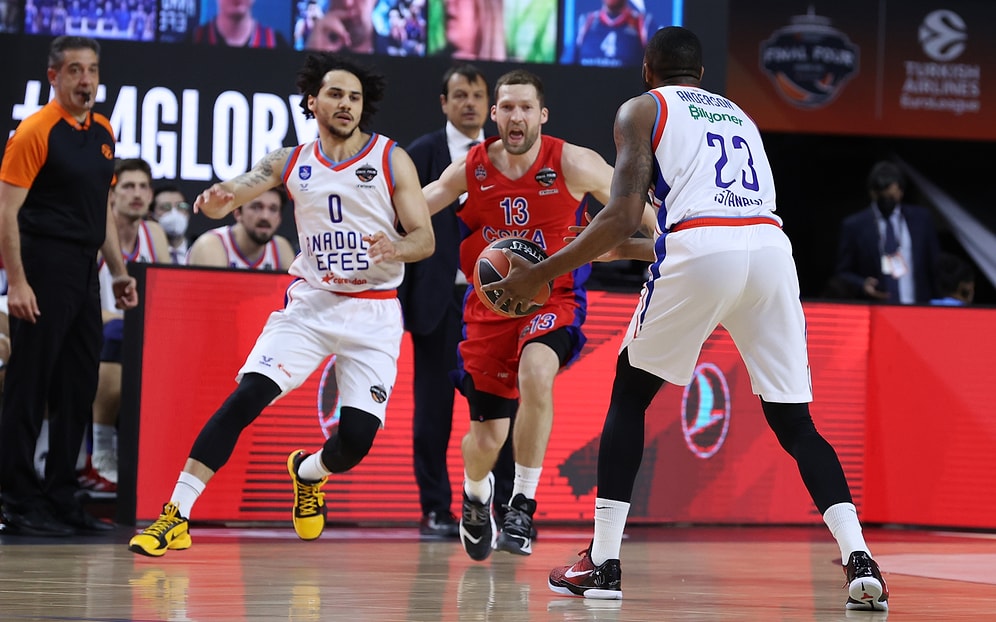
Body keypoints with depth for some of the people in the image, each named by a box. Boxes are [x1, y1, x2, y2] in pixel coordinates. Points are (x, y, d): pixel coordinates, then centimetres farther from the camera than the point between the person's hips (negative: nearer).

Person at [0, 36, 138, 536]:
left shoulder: (103, 132, 14)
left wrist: (119, 271, 19)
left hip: (84, 273, 8)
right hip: (44, 268, -8)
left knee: (78, 390, 10)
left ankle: (62, 499, 18)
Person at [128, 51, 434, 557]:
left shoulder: (391, 160, -2)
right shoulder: (290, 163, 5)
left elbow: (425, 238, -4)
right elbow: (226, 201, -3)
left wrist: (396, 248, -27)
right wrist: (216, 199, -28)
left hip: (373, 312, -1)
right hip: (311, 301, 1)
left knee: (357, 437, -9)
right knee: (246, 396, -18)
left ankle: (308, 472, 30)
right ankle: (176, 515, -17)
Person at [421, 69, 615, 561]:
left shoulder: (573, 165, -12)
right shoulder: (469, 170, -6)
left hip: (553, 300, -2)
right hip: (490, 306, 2)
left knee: (535, 373, -35)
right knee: (488, 436, 2)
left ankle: (522, 505, -22)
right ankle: (475, 495, 41)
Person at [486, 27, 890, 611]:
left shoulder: (642, 109, 17)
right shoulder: (739, 115, 34)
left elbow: (623, 216, 2)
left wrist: (542, 275, 10)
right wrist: (625, 248, 52)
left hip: (700, 251, -4)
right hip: (771, 247, 4)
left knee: (630, 393, 16)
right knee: (794, 421, 11)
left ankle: (603, 563, 12)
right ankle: (861, 562, -6)